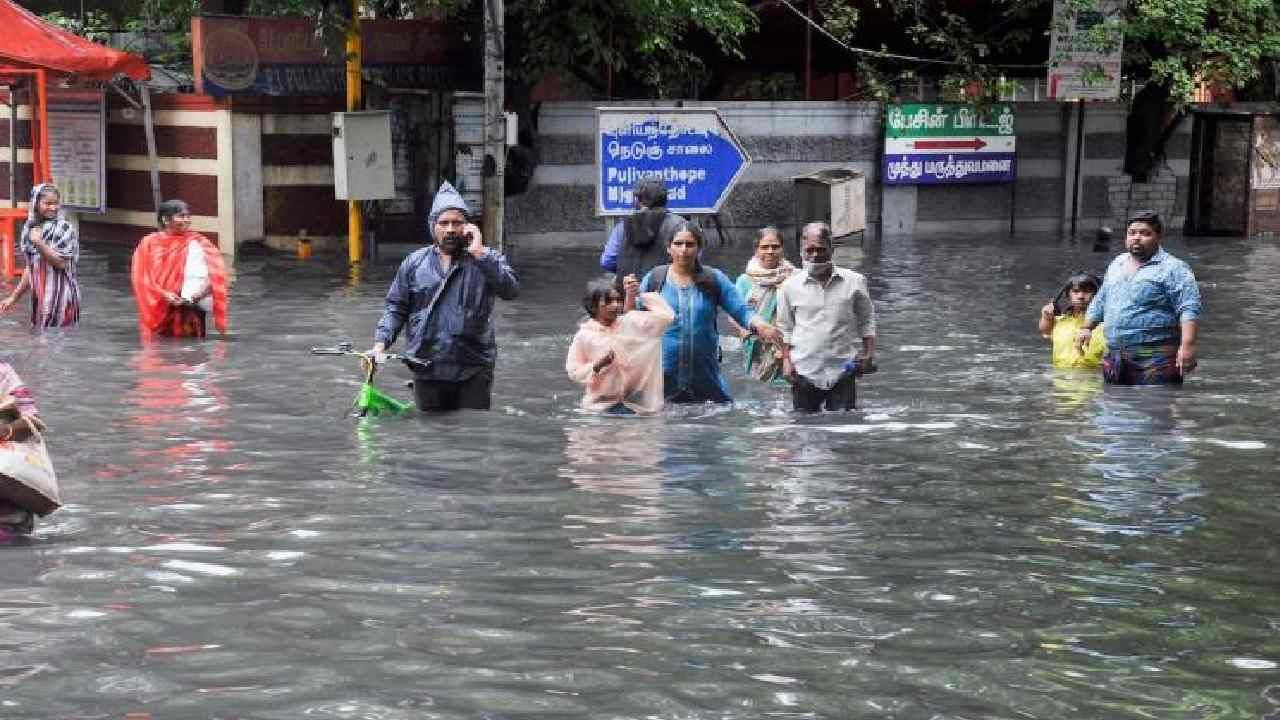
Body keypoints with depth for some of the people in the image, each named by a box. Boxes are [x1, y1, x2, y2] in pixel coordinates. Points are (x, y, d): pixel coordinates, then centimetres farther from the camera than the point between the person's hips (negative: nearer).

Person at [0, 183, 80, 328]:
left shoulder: (65, 229, -7)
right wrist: (14, 297, 15)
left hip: (60, 296, -6)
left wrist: (40, 244, -20)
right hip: (39, 297, 6)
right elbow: (30, 269, 17)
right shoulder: (31, 229, 11)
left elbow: (62, 263, -14)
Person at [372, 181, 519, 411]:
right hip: (427, 372, 2)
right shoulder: (414, 263, 9)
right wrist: (380, 343, -4)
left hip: (473, 373, -2)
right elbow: (396, 308, 10)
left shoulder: (486, 260, 3)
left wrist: (478, 253, -16)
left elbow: (511, 290, -14)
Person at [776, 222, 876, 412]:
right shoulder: (790, 286, 2)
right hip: (804, 371, 1)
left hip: (842, 372, -1)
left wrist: (868, 353, 0)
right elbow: (785, 328, 12)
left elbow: (867, 321, 11)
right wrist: (786, 359, 4)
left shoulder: (854, 282, 1)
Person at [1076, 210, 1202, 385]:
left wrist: (1187, 345, -23)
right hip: (1114, 357, 7)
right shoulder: (1117, 264, 19)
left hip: (1156, 359, -7)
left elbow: (1189, 310, -13)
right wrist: (1086, 328, 24)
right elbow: (1100, 302, 32)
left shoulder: (1173, 269, -4)